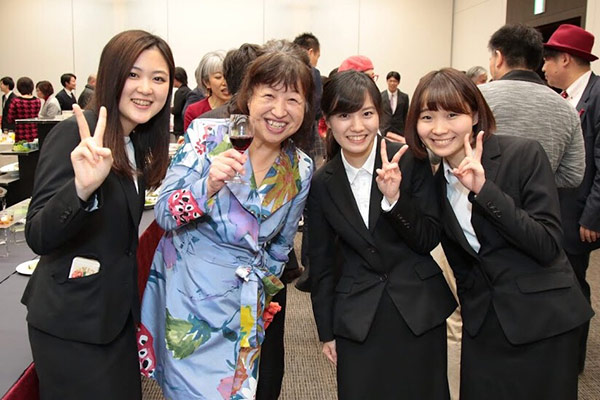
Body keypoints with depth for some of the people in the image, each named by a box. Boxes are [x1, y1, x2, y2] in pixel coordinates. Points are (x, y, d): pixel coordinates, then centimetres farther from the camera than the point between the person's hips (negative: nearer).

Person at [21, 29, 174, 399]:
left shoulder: (136, 143, 6)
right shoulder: (75, 135, -19)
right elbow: (38, 237, -27)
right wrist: (82, 187, -42)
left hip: (117, 311, 8)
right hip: (72, 322, -8)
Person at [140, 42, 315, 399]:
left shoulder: (301, 170, -1)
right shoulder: (208, 135, -11)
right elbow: (164, 213, -14)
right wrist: (210, 185, -30)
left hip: (244, 308, 3)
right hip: (189, 295, -3)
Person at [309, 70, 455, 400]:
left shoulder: (411, 161, -8)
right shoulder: (322, 183, -1)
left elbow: (429, 239, -7)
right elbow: (321, 261, 6)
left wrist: (395, 198, -23)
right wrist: (326, 331, 9)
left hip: (418, 309, -1)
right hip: (357, 319, 1)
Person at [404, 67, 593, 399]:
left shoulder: (524, 155, -14)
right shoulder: (437, 182, 2)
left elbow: (548, 247, -20)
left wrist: (484, 190, -26)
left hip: (541, 319, -4)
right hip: (482, 323, 5)